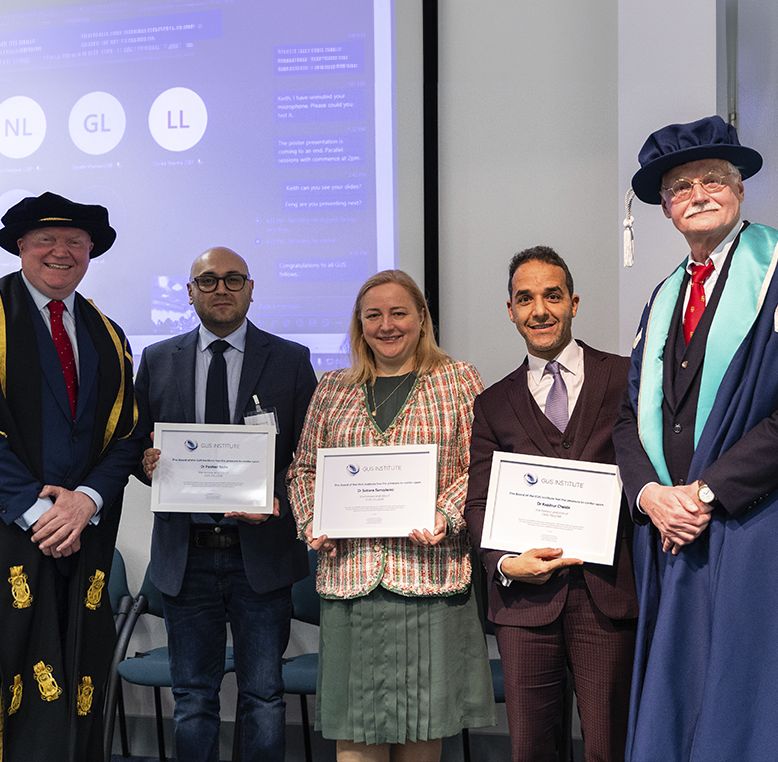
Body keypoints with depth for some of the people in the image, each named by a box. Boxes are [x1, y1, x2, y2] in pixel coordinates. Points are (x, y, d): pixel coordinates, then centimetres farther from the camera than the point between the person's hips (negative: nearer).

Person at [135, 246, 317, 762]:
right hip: (185, 554, 2)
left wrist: (280, 499, -17)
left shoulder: (291, 360, 2)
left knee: (264, 697, 7)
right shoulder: (158, 361, 8)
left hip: (260, 551, -1)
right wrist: (146, 463, -11)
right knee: (193, 699, 11)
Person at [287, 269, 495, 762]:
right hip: (349, 572, 2)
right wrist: (311, 523, 0)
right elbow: (304, 469, 17)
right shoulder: (333, 390, 14)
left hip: (429, 571, -2)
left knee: (423, 722, 5)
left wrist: (447, 518, -15)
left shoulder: (459, 380, 6)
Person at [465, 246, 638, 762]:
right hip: (526, 592, 2)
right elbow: (480, 500, 8)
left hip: (610, 589, -2)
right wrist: (504, 562, -10)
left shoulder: (625, 379, 7)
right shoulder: (494, 404, 13)